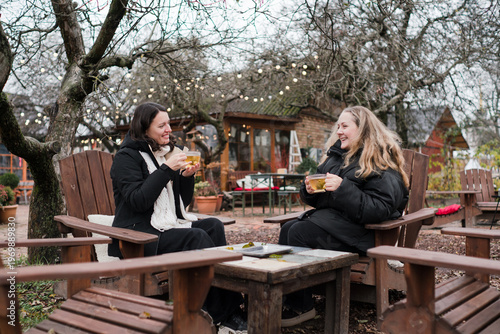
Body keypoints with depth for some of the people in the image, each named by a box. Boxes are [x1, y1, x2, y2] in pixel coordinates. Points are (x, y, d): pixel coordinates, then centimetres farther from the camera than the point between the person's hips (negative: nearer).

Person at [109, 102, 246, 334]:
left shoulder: (171, 151, 16)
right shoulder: (127, 156, -4)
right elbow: (138, 201, -18)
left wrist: (187, 177, -2)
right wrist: (166, 169, -20)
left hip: (170, 226, 6)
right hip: (140, 234, -6)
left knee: (214, 226, -20)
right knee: (197, 237, -28)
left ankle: (231, 310, -24)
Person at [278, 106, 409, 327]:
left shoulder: (381, 162, -9)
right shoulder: (337, 155, 17)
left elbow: (380, 209, -20)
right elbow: (323, 200, 22)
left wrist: (343, 188, -25)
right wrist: (310, 190, -2)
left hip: (357, 229, -8)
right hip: (330, 218, 8)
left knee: (299, 233, -25)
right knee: (287, 229, -15)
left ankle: (301, 307, -14)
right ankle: (285, 299, -17)